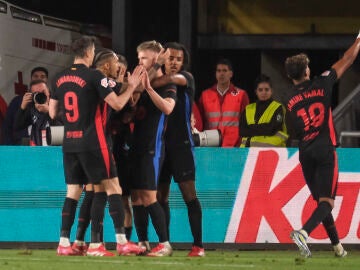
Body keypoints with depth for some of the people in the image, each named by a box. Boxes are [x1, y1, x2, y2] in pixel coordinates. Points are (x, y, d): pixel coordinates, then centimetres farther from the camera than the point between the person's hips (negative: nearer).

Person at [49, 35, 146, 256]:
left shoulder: (60, 78, 8)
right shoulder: (94, 76, -10)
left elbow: (52, 112, 14)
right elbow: (117, 104, -11)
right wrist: (132, 86, 2)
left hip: (70, 143, 6)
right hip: (93, 143, -6)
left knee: (73, 191, 10)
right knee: (112, 187, 1)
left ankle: (64, 242, 3)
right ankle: (121, 241, -3)